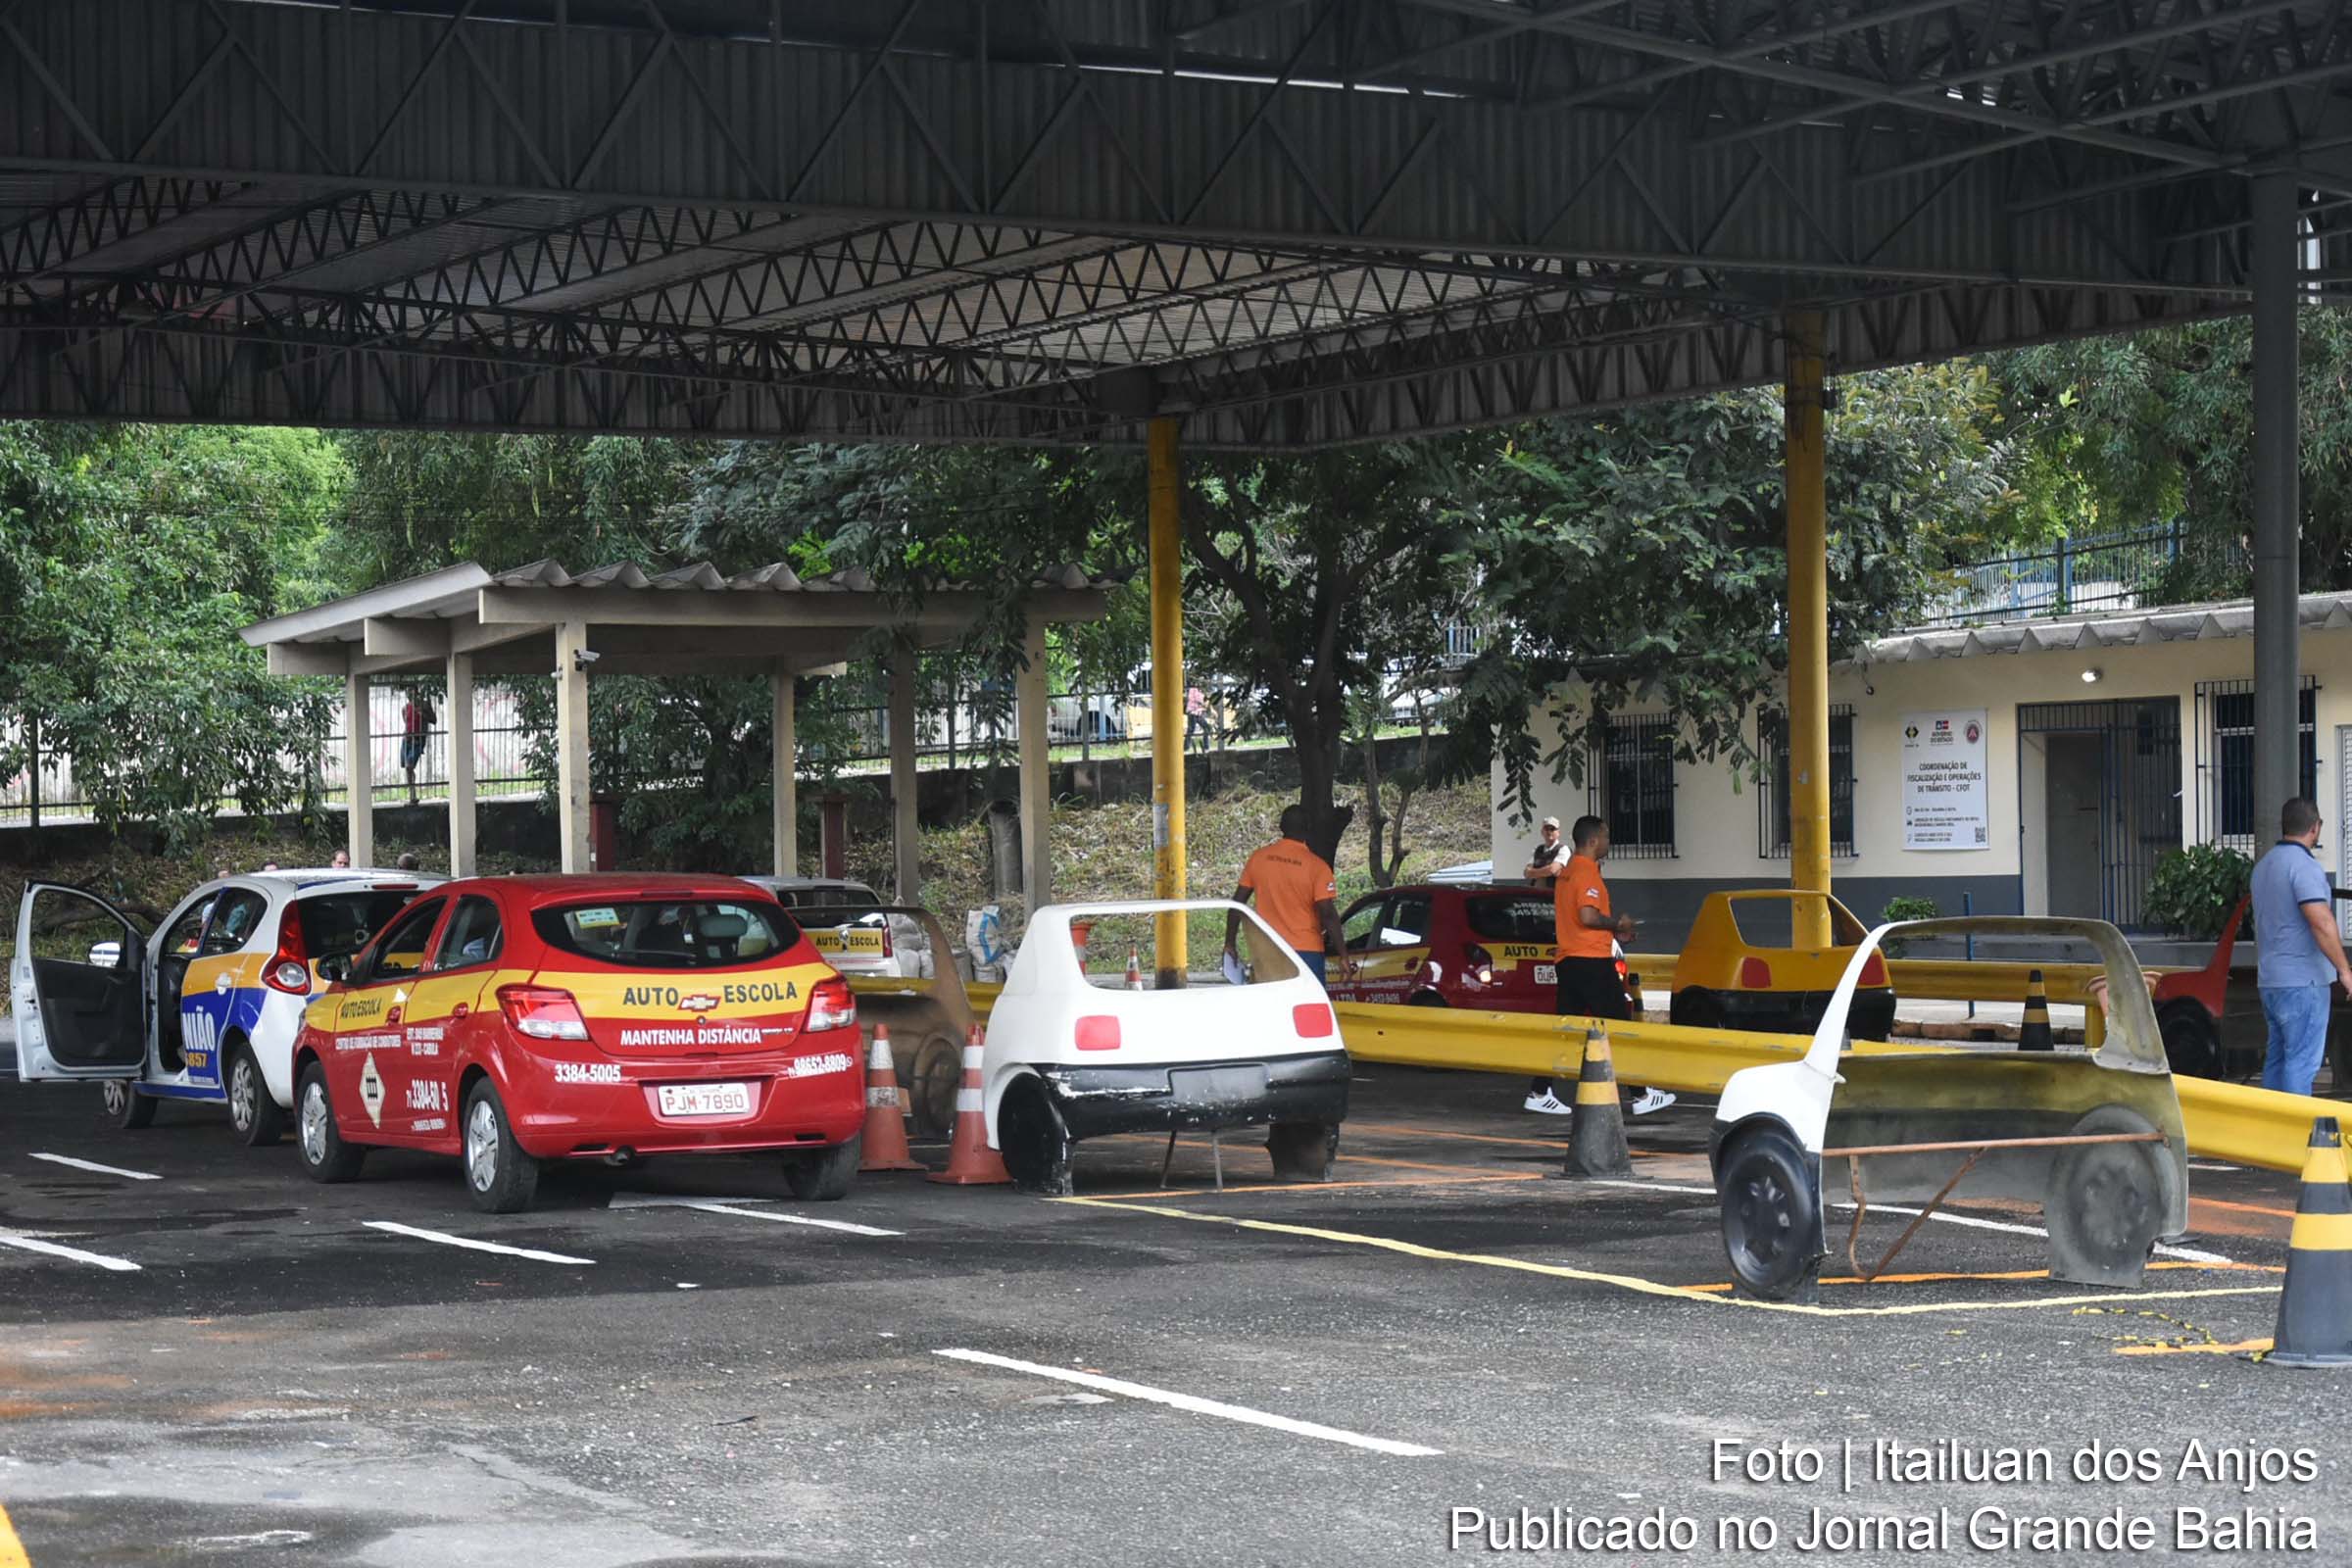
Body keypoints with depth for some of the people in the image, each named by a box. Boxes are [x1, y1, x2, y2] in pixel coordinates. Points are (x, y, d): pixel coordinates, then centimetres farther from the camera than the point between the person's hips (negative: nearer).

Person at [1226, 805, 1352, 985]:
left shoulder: (1258, 858, 3)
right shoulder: (1316, 866, -10)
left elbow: (1237, 903, 6)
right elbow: (1328, 914, -14)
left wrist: (1229, 943, 14)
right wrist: (1344, 956, -10)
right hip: (1306, 951, -4)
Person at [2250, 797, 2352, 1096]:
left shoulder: (2263, 866, 16)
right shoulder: (2303, 865, -14)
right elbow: (2321, 922, -23)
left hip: (2270, 981, 9)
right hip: (2303, 981, -9)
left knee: (2276, 1058, 13)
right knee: (2301, 1063, -9)